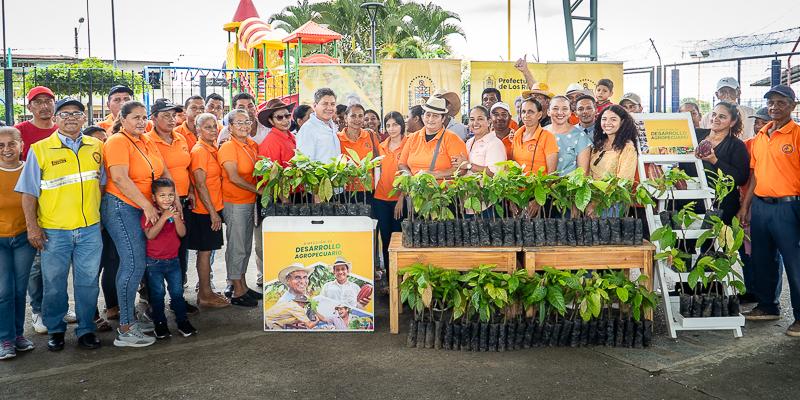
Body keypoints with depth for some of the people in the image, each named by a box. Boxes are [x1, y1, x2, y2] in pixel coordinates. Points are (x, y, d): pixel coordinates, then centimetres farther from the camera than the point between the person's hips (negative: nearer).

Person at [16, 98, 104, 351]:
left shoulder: (96, 147, 6)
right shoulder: (40, 149, -2)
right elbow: (28, 192, -1)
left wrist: (102, 215, 11)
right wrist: (32, 226, -6)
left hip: (90, 228, 2)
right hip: (54, 231, -2)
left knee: (88, 282, 8)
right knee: (54, 284, 9)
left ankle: (86, 330, 22)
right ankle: (55, 331, 26)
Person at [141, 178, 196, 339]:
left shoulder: (176, 211, 3)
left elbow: (182, 233, -7)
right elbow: (150, 235, -25)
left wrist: (177, 217, -22)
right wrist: (164, 217, -31)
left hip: (173, 259, 4)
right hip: (154, 261, -3)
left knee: (177, 292, 5)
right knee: (157, 294, 3)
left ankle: (182, 321, 16)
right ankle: (160, 324, 14)